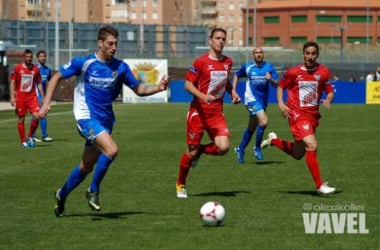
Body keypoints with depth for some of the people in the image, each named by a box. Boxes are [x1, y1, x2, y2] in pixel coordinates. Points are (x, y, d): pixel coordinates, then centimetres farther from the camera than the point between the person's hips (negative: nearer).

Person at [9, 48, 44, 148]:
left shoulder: (36, 69, 6)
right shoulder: (17, 68, -1)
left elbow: (39, 84, 13)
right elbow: (13, 83, 0)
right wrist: (12, 97, -9)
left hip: (32, 96, 2)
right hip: (20, 97, -2)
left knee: (36, 116, -13)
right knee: (21, 119, 2)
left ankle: (30, 137, 7)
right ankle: (23, 141, 11)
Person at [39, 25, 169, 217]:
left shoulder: (120, 67, 1)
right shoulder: (83, 63, -9)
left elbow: (139, 89, 6)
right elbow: (56, 77, 0)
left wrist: (157, 87, -13)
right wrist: (46, 103, -8)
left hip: (105, 120, 5)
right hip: (86, 117, -5)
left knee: (86, 166, 13)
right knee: (111, 150, -26)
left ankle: (61, 195, 36)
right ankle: (93, 191, -7)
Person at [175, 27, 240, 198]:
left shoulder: (227, 62, 7)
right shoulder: (201, 61, -10)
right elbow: (188, 84, -9)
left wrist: (232, 93, 8)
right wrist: (203, 96, -25)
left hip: (216, 112, 4)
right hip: (198, 111, -4)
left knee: (223, 147, -16)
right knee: (192, 151, 2)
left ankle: (200, 151, 16)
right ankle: (180, 185, 23)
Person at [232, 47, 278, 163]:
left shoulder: (269, 67, 1)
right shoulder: (247, 67, 0)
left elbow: (276, 85, -3)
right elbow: (236, 75, 17)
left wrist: (270, 79, -24)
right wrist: (233, 91, 8)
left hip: (263, 101, 4)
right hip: (252, 99, -4)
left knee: (251, 128, 13)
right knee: (264, 121, -24)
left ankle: (240, 149, 32)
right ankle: (257, 148, -8)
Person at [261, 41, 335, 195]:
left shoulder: (323, 72, 0)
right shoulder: (293, 72, -4)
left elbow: (330, 92, 5)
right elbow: (280, 86, 9)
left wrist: (328, 100, -18)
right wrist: (280, 103, -7)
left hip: (313, 115, 5)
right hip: (297, 114, -5)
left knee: (297, 154, 14)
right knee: (312, 146, -20)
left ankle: (274, 140, 42)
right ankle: (320, 186, -14)